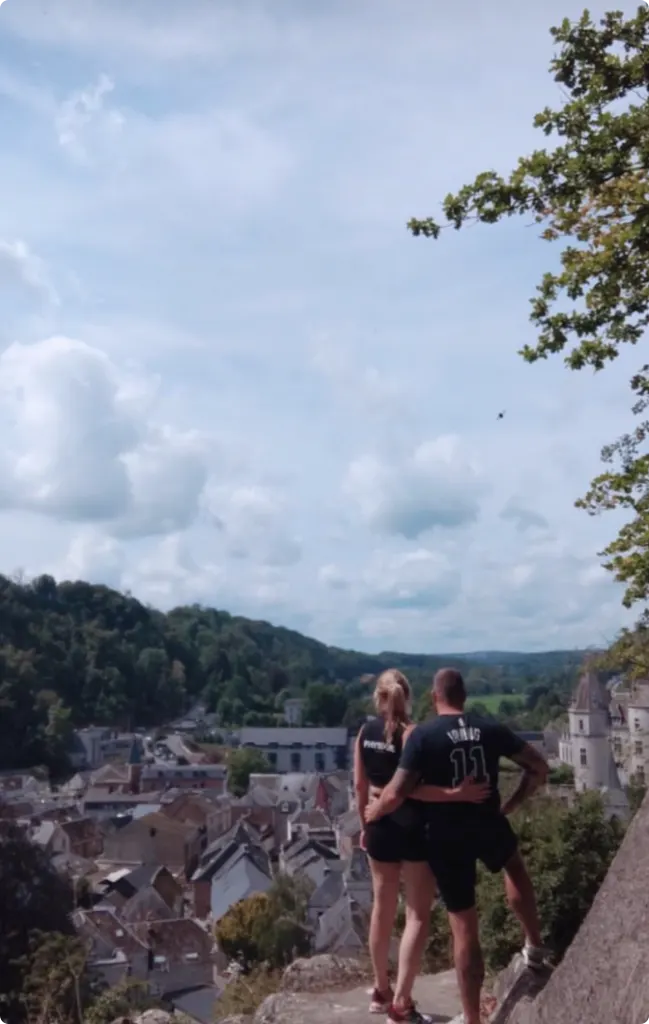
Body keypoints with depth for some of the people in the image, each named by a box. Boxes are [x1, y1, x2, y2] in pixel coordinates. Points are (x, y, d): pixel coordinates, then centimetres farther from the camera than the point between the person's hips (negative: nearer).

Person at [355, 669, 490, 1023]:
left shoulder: (365, 733, 2)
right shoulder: (410, 733, -15)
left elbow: (360, 786, 7)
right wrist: (454, 794, -26)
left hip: (380, 827, 6)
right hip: (413, 828, -6)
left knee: (382, 909, 18)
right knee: (418, 914, 3)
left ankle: (381, 992, 31)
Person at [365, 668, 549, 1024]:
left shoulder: (423, 735, -13)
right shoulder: (491, 729, -1)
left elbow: (395, 796, -17)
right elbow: (539, 767, 4)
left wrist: (371, 814, 4)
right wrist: (512, 803, 15)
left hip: (447, 837, -2)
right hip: (489, 826, 3)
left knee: (464, 929, 9)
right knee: (515, 866, 38)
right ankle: (534, 946, 41)